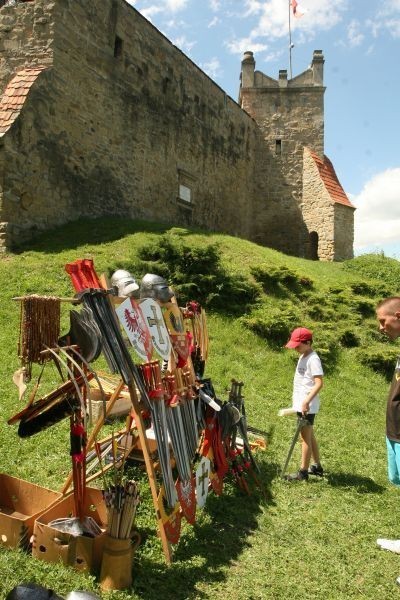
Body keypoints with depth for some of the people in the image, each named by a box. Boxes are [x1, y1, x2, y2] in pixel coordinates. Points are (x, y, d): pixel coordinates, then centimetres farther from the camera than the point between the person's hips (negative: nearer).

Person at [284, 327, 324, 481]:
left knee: (305, 437, 0)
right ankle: (317, 467, 31)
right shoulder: (303, 357, 11)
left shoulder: (313, 359, -17)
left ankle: (303, 472, 9)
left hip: (307, 406, -9)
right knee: (309, 436, 18)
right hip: (301, 404, 9)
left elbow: (319, 383, -25)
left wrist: (307, 401, -31)